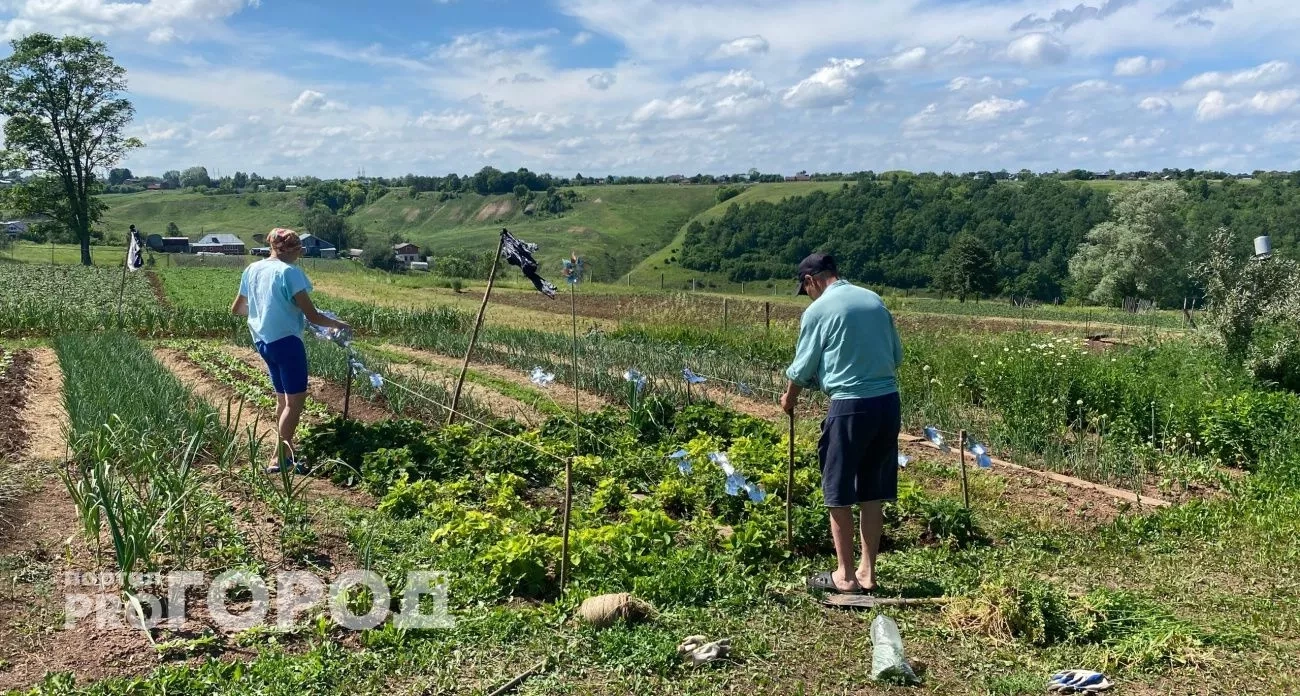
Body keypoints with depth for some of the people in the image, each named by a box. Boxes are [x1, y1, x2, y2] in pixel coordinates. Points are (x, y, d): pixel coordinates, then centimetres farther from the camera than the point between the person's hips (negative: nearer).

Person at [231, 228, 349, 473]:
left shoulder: (251, 270, 9)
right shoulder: (289, 272, -14)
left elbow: (236, 309, 19)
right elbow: (312, 316, -15)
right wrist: (337, 324, 2)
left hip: (263, 340, 8)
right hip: (286, 341, -8)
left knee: (283, 398, 19)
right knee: (296, 400, -3)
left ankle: (285, 450, 27)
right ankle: (279, 458, -4)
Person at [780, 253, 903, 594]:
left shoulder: (818, 310, -6)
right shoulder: (874, 300, 9)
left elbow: (803, 367, 2)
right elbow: (897, 354, 15)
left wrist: (789, 399, 20)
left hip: (850, 406, -6)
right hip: (889, 402, 6)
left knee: (839, 492, 7)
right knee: (873, 491, 13)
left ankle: (845, 575, 13)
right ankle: (867, 572, 20)